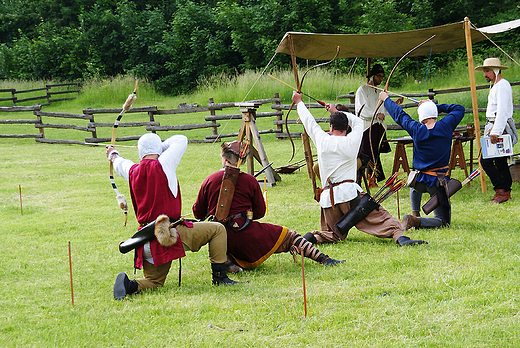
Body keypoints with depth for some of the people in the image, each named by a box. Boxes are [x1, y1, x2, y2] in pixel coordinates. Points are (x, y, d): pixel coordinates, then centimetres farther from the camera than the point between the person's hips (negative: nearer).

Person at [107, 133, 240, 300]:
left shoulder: (133, 172, 7)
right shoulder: (163, 164, -7)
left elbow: (121, 165, 34)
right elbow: (181, 140, 9)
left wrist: (113, 155, 57)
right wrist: (161, 146, 26)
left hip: (147, 244, 6)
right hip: (170, 233, -6)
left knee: (153, 281, 19)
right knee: (217, 229, 6)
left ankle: (130, 285, -12)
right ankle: (219, 277, 4)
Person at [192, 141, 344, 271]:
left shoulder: (209, 181, 4)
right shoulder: (249, 180, 0)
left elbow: (198, 213, 12)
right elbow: (260, 212, 9)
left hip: (221, 240, 3)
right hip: (246, 234, -3)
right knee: (289, 236, 8)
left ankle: (228, 260, 1)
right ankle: (323, 259, -4)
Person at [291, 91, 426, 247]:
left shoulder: (322, 140, 7)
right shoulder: (352, 141, 4)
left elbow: (309, 121, 24)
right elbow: (358, 121, 25)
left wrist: (299, 102, 40)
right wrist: (337, 112, 39)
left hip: (328, 197, 3)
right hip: (349, 193, -3)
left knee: (334, 234, 15)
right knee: (381, 218, -5)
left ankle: (312, 238, -11)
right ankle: (398, 236, -31)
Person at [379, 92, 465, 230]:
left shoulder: (416, 129, -8)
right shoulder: (446, 126, -9)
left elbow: (399, 115, 10)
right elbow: (459, 109, 10)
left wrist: (386, 99, 26)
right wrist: (437, 106, 12)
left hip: (420, 181, 3)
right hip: (439, 183, -3)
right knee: (443, 221, 2)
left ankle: (415, 215, 32)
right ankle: (417, 222, -22)